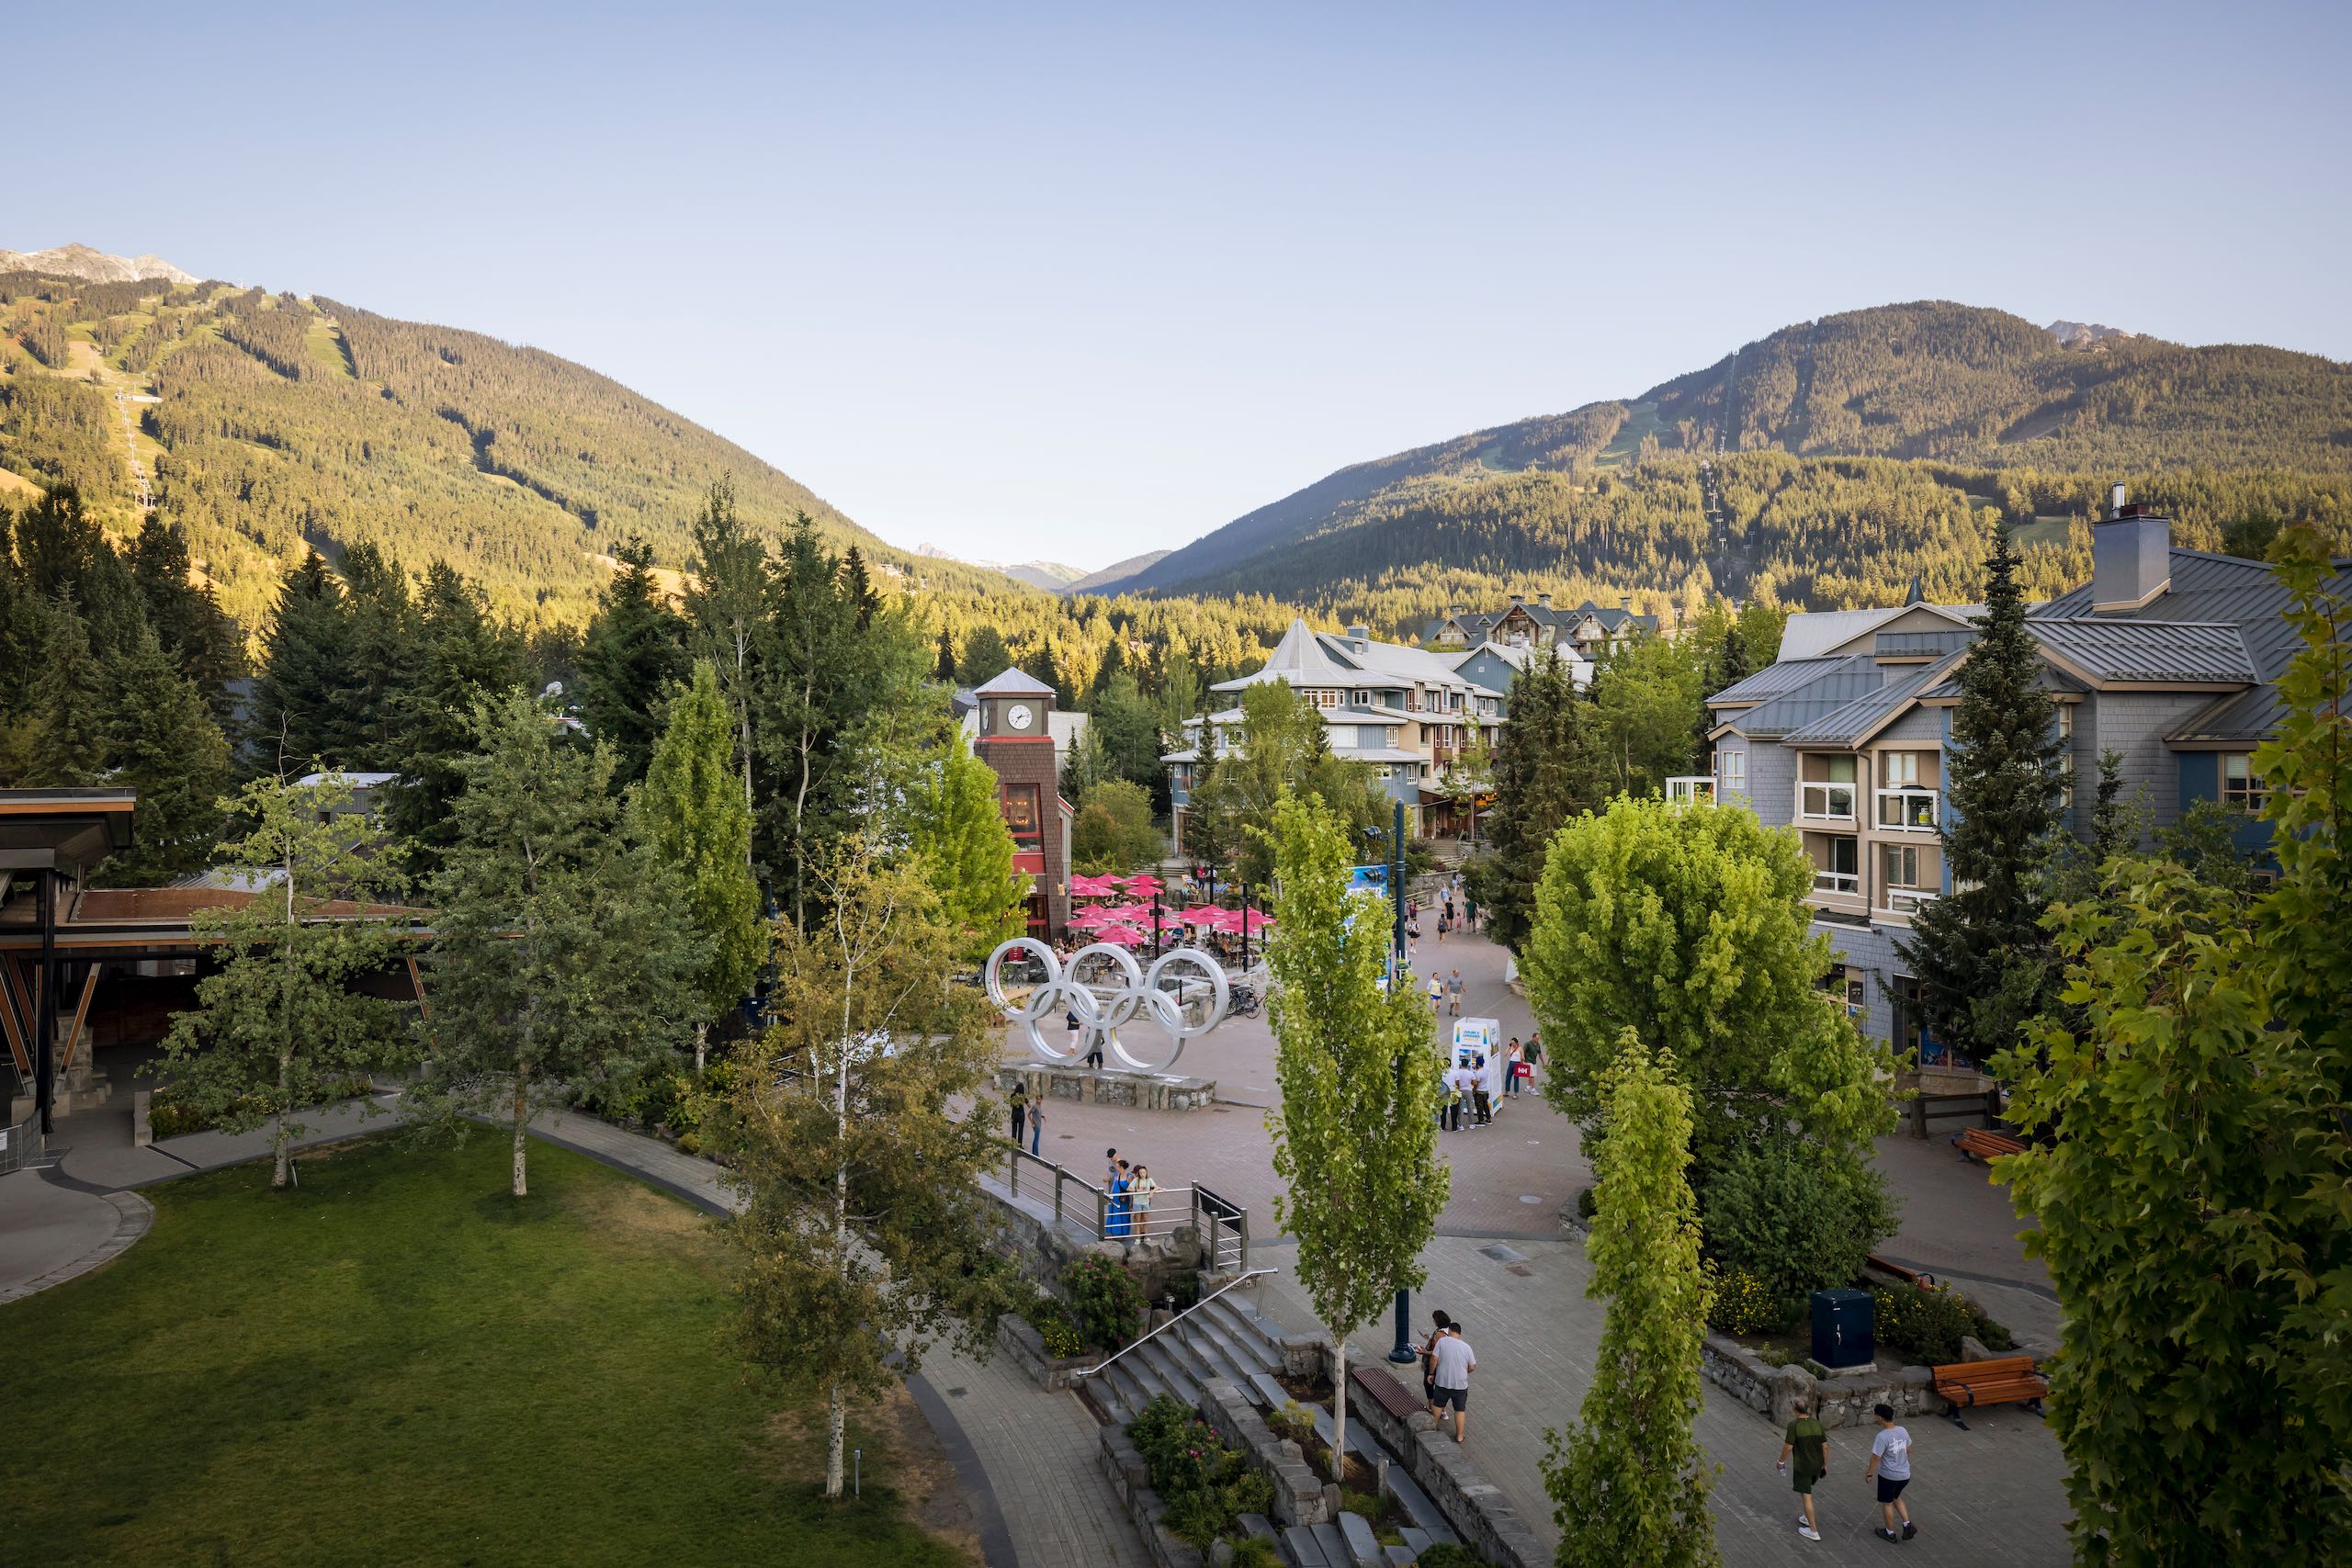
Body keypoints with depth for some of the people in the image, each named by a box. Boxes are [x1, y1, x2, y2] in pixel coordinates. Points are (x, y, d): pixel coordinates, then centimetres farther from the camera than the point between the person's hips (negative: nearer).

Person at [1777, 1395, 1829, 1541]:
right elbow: (1825, 1446, 0)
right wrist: (1825, 1464, 13)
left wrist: (1781, 1461, -2)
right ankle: (1807, 1518, 37)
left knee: (1806, 1497, 3)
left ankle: (1814, 1531, 8)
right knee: (1807, 1490, 29)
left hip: (1802, 1467, -6)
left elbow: (1788, 1446, -18)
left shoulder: (1794, 1425, -19)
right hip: (1817, 1466, 6)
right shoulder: (1817, 1424, -5)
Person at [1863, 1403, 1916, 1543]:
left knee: (1887, 1503, 15)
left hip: (1888, 1476, -6)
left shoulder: (1882, 1437, -26)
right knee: (1896, 1498, 29)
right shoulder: (1902, 1431, -6)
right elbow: (1908, 1450, 10)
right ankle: (1907, 1525, 19)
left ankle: (1890, 1533, 29)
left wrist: (1869, 1474, -6)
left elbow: (1876, 1458, -21)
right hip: (1905, 1475, 6)